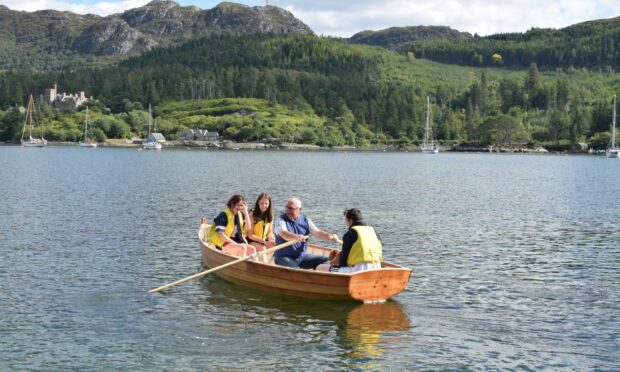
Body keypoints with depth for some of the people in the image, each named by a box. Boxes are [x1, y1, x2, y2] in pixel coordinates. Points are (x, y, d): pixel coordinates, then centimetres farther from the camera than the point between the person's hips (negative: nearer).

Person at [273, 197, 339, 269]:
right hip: (284, 257, -5)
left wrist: (330, 236, -22)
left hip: (302, 256, 5)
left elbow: (317, 233, -1)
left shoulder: (305, 220, 7)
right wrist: (296, 237, -48)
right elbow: (283, 234, -27)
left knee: (326, 261, -4)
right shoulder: (280, 220, -8)